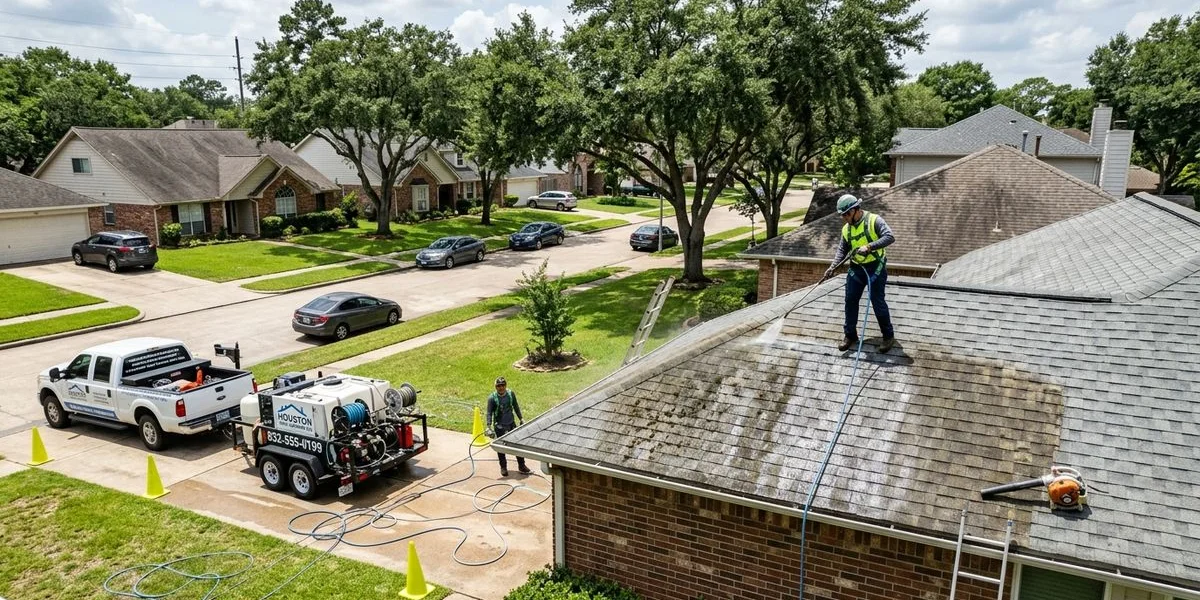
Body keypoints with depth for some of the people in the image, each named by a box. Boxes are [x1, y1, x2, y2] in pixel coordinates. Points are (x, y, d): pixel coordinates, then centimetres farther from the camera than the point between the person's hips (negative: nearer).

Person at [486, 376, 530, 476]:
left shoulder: (511, 394, -3)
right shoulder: (492, 398, -13)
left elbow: (516, 407, 10)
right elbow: (489, 412, -14)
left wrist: (521, 418, 10)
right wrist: (489, 425, -26)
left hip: (511, 423, 3)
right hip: (499, 426, -3)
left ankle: (521, 466, 18)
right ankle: (503, 467, 21)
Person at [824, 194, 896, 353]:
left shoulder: (874, 220, -13)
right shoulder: (846, 229, 7)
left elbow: (890, 237, -22)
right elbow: (842, 249, 10)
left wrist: (869, 246, -32)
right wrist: (833, 267, -4)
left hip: (875, 267, -6)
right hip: (856, 268, 6)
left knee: (878, 302, -2)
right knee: (850, 301, 7)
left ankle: (888, 336, 15)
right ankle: (850, 335, 20)